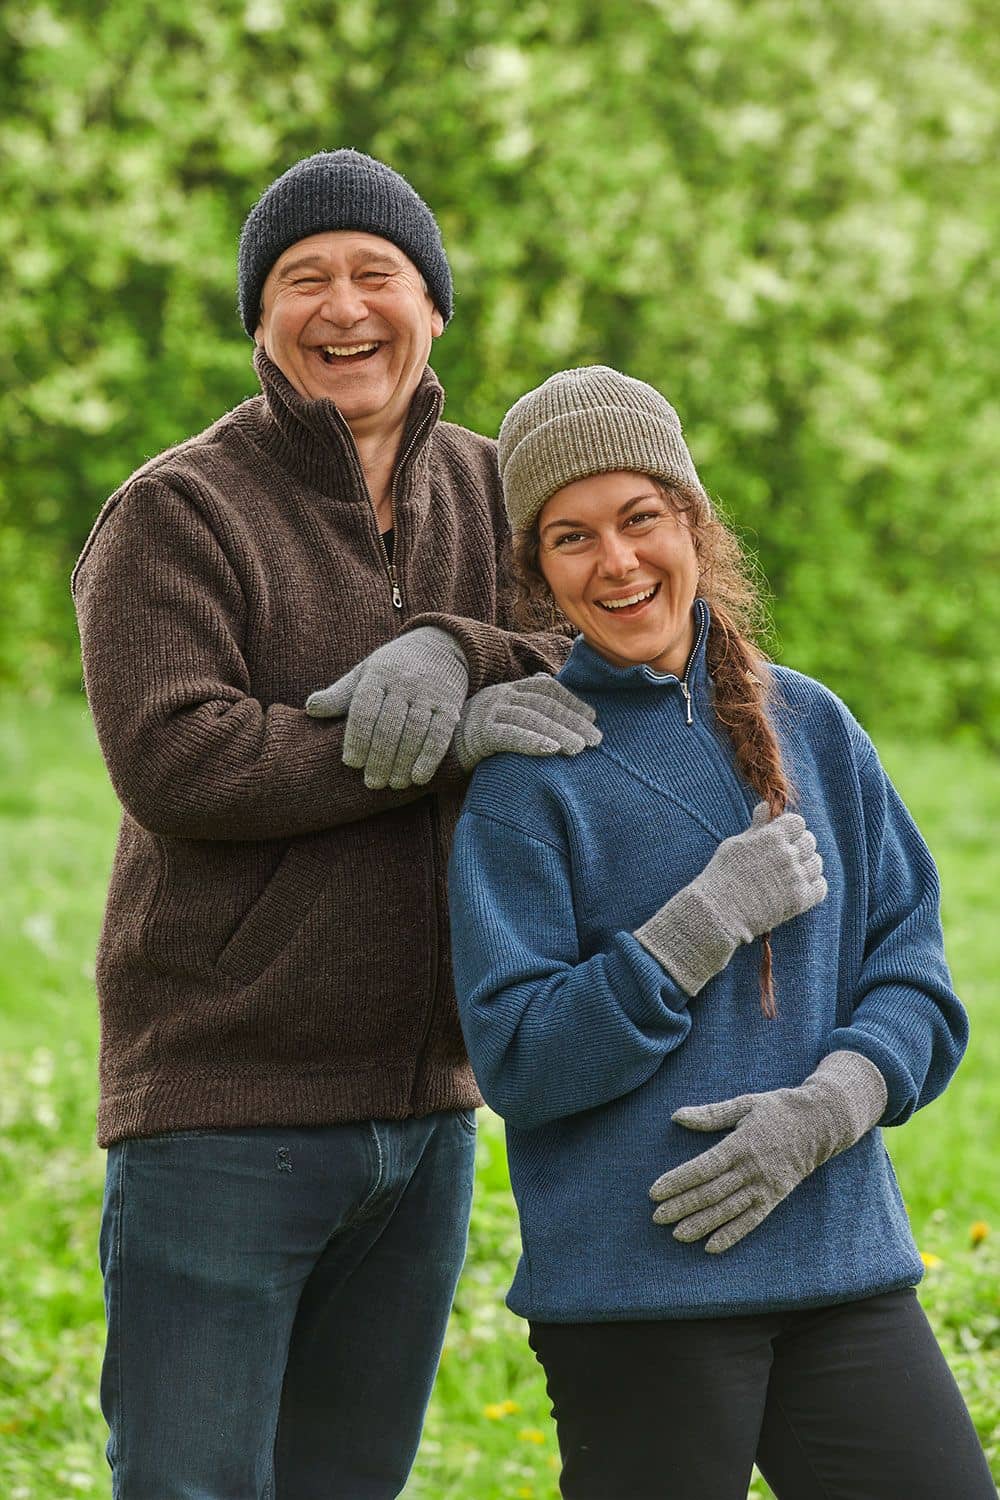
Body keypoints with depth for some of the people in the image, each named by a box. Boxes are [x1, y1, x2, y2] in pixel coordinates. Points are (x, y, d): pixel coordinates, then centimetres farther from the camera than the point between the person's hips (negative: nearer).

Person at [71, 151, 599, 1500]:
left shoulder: (492, 493, 10)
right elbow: (171, 759, -20)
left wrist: (455, 654, -22)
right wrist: (446, 741, -23)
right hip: (224, 1108, -6)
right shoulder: (176, 513, -8)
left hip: (426, 1108, 6)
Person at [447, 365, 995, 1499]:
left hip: (843, 1262, 4)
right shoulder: (525, 776, -2)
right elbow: (517, 1063, -7)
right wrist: (708, 923, -14)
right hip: (635, 1286, -4)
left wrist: (826, 1106, -11)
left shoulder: (810, 728, 11)